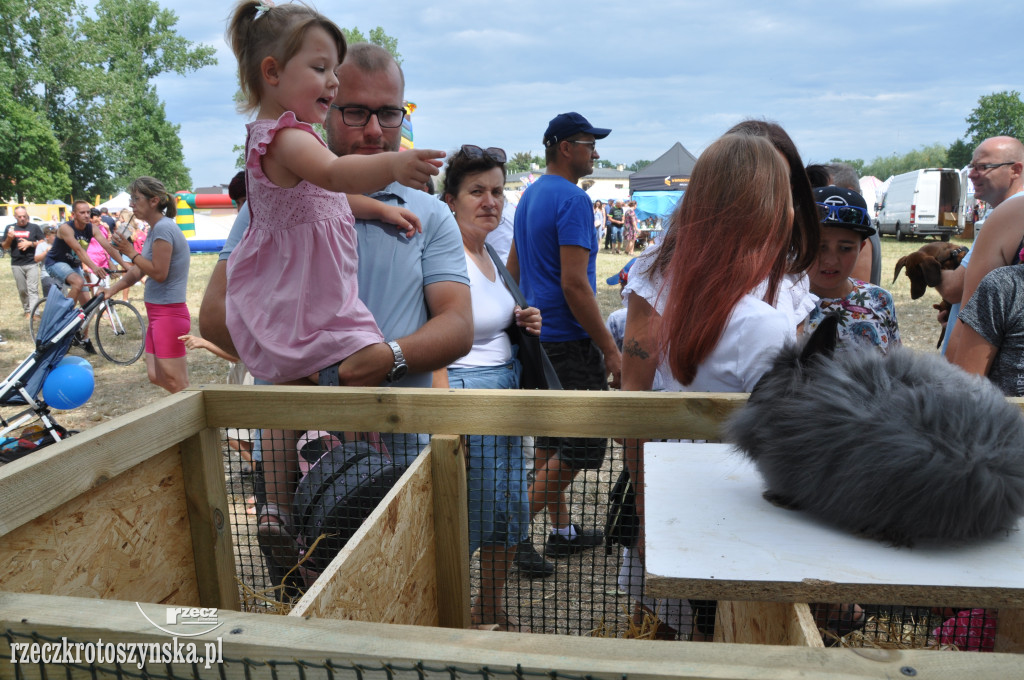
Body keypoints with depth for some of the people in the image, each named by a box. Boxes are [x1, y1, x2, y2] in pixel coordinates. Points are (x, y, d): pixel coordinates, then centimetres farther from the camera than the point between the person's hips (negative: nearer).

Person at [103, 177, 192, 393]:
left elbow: (159, 273, -19)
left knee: (176, 383, -6)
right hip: (158, 314, 10)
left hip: (169, 313, -10)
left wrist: (131, 252, -11)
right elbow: (138, 271, 20)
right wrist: (112, 289, 14)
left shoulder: (164, 228, -16)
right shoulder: (157, 229, 15)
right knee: (156, 377, 13)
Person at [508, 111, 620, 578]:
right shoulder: (573, 200, -16)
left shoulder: (530, 196, 14)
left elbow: (513, 269, 19)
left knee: (550, 438, 15)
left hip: (536, 335, 10)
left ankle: (562, 530, 28)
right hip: (569, 341, -10)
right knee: (583, 445, -1)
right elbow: (574, 283, -22)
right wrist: (610, 347, -17)